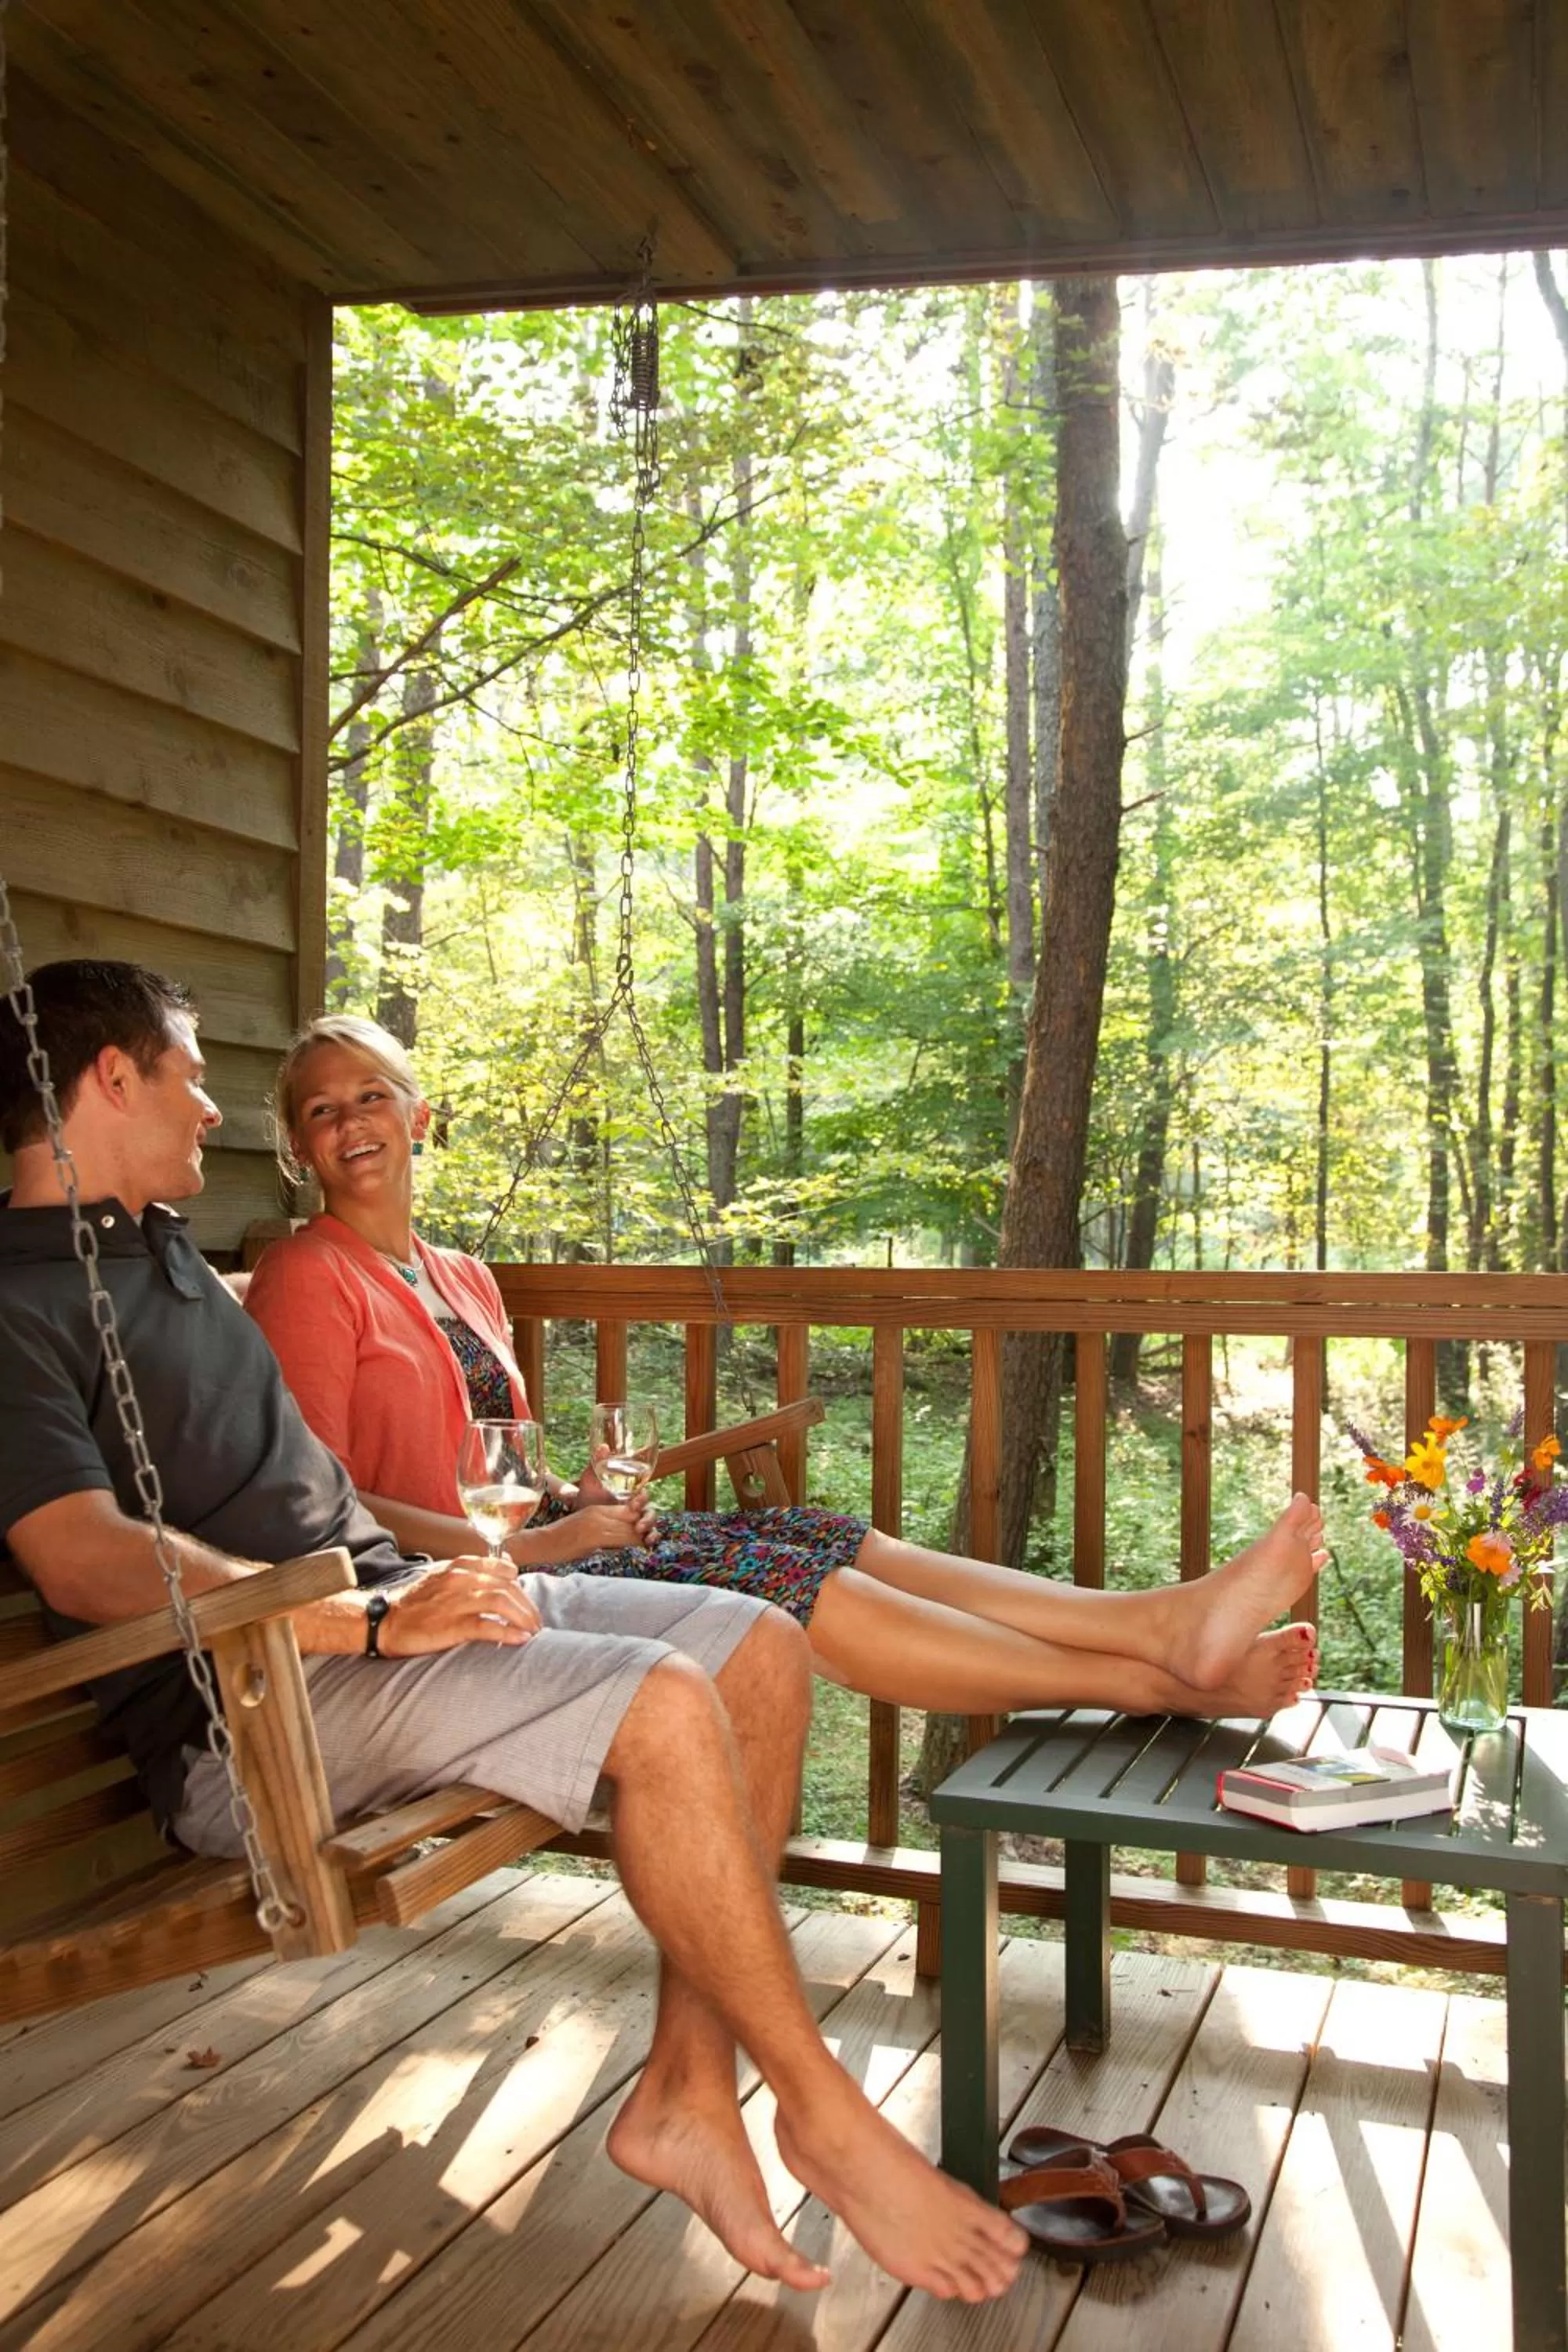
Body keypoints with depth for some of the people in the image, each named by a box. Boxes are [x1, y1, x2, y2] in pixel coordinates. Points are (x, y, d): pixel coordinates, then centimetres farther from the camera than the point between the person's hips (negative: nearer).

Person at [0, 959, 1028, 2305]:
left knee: (761, 1651, -4)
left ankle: (688, 2094, -5)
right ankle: (825, 2119, -10)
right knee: (660, 1708, -27)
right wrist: (370, 1622, -25)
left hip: (379, 1601, 10)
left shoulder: (165, 1250, 21)